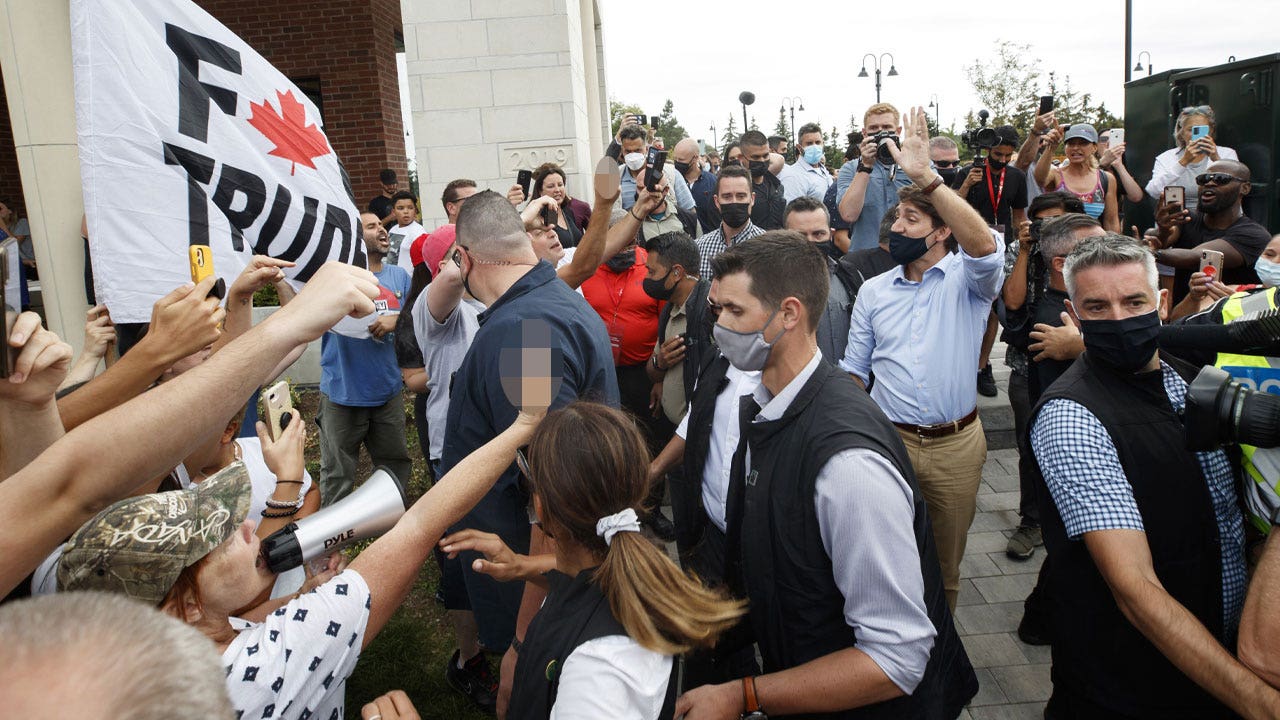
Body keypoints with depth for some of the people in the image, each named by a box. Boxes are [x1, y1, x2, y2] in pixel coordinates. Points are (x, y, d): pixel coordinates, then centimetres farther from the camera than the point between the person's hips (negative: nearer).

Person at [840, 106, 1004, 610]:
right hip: (888, 440, 2)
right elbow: (854, 369, 9)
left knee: (946, 560, 15)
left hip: (957, 444, -1)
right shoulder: (873, 291, 6)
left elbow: (983, 244, -29)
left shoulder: (967, 280, -4)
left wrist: (926, 176, -33)